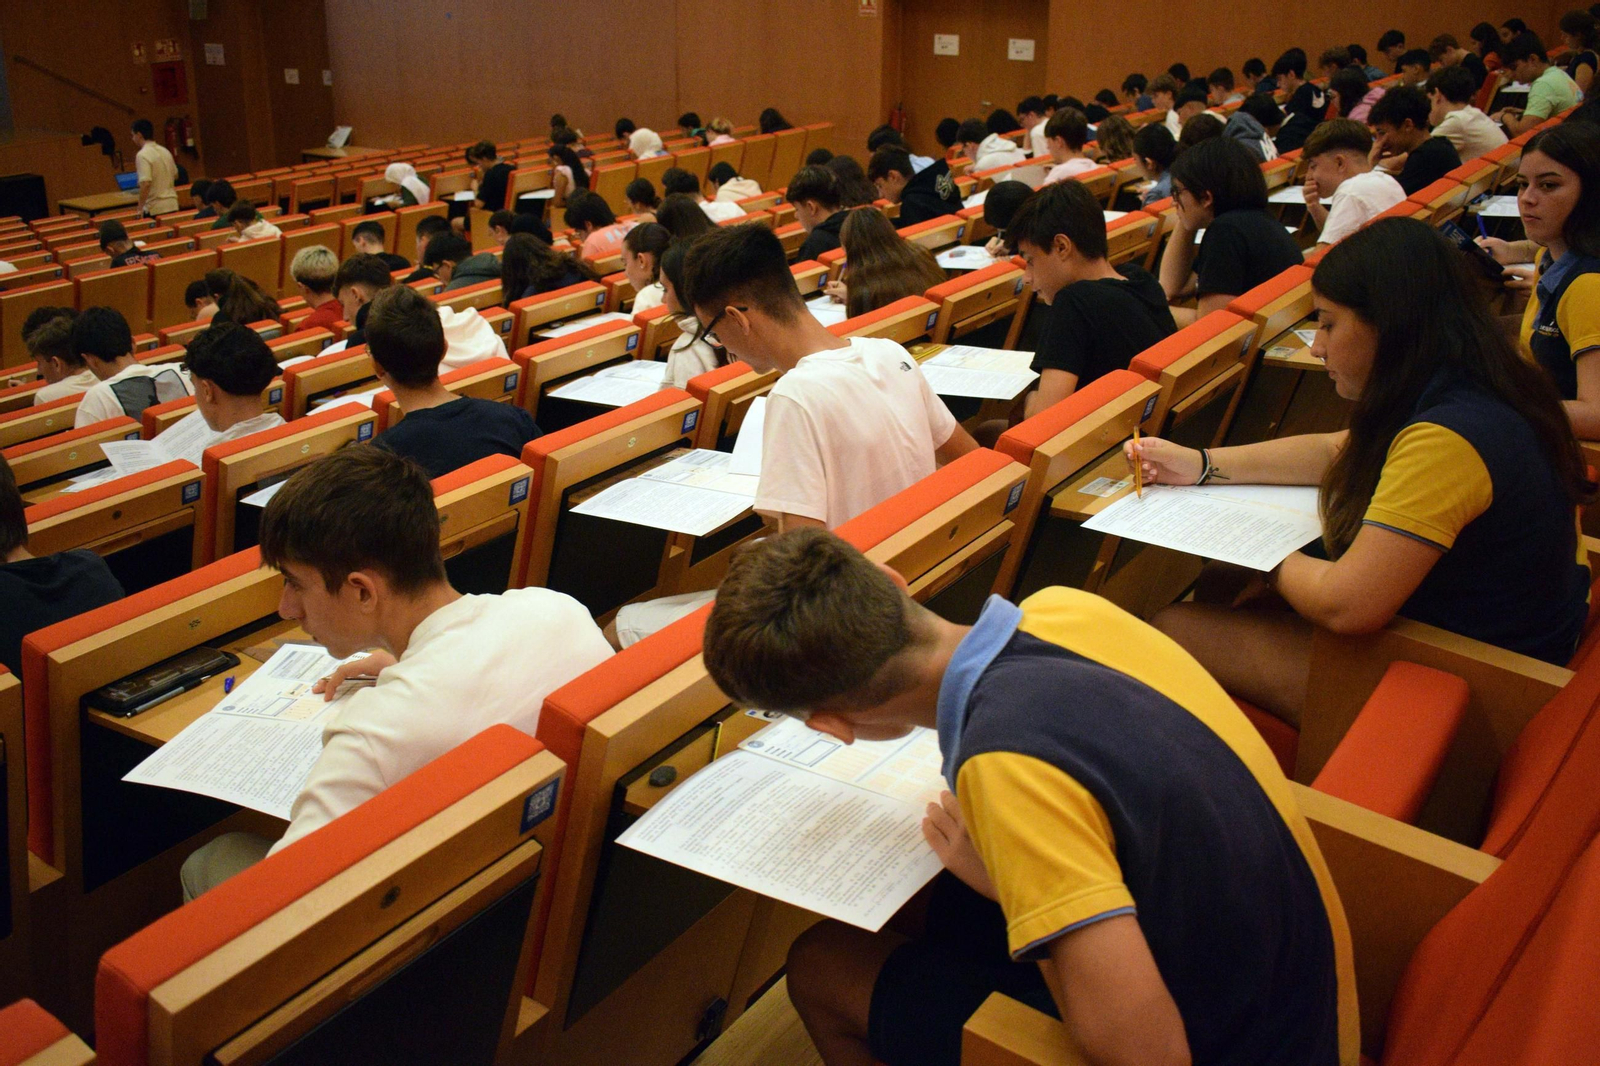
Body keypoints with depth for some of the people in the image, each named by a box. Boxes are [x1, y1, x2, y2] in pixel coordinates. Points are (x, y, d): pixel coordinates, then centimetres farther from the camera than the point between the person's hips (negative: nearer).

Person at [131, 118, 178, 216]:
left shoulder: (142, 155, -13)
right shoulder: (165, 151, 10)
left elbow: (145, 183, -22)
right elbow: (175, 175, 22)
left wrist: (140, 208, -18)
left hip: (155, 208, -7)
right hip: (172, 205, 7)